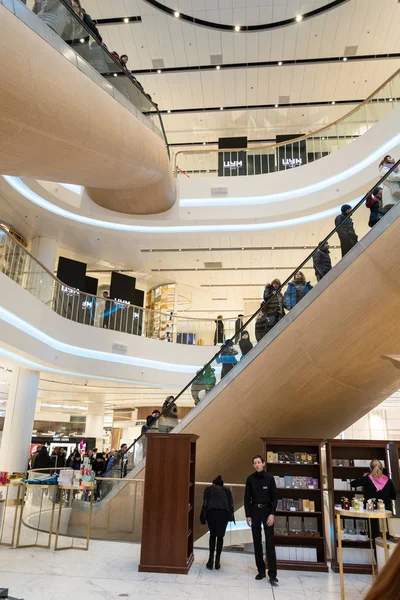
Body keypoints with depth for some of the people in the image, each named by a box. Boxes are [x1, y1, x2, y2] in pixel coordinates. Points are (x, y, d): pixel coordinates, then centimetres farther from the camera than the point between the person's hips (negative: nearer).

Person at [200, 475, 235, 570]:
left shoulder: (208, 489, 26)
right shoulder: (226, 490, 30)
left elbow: (205, 504, 12)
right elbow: (231, 504, 14)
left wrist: (203, 519, 11)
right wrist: (231, 516, 11)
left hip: (211, 512, 0)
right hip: (224, 513, 1)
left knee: (212, 535, 20)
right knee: (220, 536, 17)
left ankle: (211, 559, 13)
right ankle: (217, 561, 15)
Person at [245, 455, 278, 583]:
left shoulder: (269, 478, -3)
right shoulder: (250, 479, 0)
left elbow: (275, 497, -2)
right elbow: (247, 498, 4)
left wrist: (272, 514, -11)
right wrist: (248, 515, -1)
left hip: (267, 510, -2)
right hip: (254, 510, 2)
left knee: (270, 542, -7)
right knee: (257, 542, 5)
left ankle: (272, 574, -7)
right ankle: (261, 571, 14)